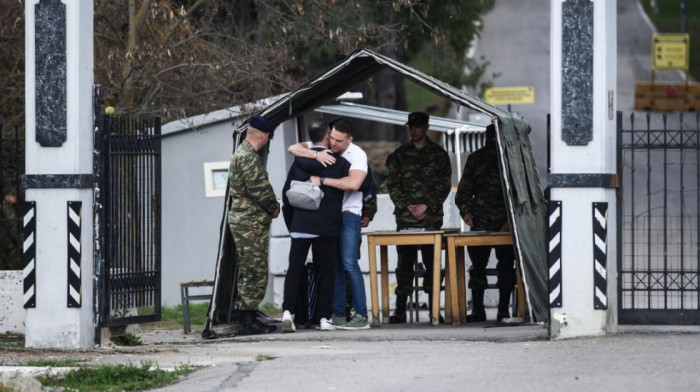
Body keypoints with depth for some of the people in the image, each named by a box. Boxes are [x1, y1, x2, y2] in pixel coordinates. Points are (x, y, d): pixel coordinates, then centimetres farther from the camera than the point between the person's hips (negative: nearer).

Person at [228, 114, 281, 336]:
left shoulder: (241, 154, 19)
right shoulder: (248, 157, -15)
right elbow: (258, 188, -21)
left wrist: (271, 205, 10)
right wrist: (273, 207, -6)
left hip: (242, 220, 11)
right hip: (251, 223, -11)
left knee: (249, 274, 13)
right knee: (255, 273, -9)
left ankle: (247, 321, 15)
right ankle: (248, 322, -9)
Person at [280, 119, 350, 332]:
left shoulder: (298, 162, 7)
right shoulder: (339, 163, -2)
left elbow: (287, 193, 10)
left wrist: (290, 224, 19)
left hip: (300, 226, 2)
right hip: (327, 226, -2)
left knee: (294, 269, 3)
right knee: (326, 271, 6)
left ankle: (288, 311, -14)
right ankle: (325, 317, 3)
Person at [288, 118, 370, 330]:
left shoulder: (357, 155, -9)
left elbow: (354, 183, -25)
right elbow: (293, 149, -1)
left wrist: (322, 180, -21)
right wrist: (316, 155, -19)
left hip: (348, 213, -6)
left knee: (349, 263, -14)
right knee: (333, 265, 5)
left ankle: (361, 316, -15)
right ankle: (338, 315, 7)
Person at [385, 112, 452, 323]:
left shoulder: (439, 154, 7)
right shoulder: (399, 154, 10)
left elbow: (444, 185, 3)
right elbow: (392, 184, 7)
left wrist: (426, 206, -8)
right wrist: (407, 206, -6)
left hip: (431, 218, -1)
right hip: (405, 219, 1)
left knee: (432, 262, 1)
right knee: (404, 263, 0)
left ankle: (434, 309, 4)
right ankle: (400, 311, 1)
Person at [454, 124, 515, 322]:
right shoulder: (476, 159, 9)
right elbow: (464, 189, 10)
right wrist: (466, 210, -6)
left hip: (506, 224, -1)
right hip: (480, 223, 1)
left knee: (506, 266, 1)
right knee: (477, 265, 1)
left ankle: (503, 309, 7)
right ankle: (477, 310, 5)